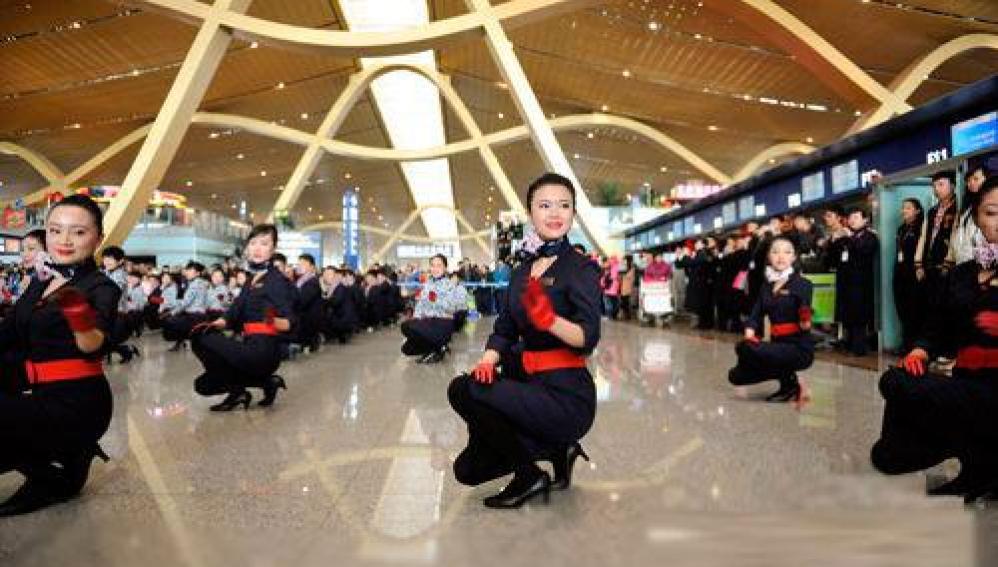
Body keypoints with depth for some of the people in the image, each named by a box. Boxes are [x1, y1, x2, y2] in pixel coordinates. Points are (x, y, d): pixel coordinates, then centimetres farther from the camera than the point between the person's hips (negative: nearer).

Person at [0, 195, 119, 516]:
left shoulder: (101, 288, -14)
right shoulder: (40, 281, 10)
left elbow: (95, 346, -34)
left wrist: (79, 315, -55)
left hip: (76, 404, -8)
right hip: (45, 398, 8)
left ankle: (55, 478, 7)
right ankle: (70, 454, 18)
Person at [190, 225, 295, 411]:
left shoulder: (277, 279, -10)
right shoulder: (252, 279, 14)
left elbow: (289, 323, -18)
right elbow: (236, 312, 11)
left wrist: (274, 321, -40)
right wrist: (214, 324, -8)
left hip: (262, 351, -9)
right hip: (251, 349, 9)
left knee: (201, 338, -14)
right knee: (203, 384, 14)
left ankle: (236, 391, -3)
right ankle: (267, 381, 8)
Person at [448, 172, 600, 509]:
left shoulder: (581, 268, -9)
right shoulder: (522, 272, 12)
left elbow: (589, 338, -21)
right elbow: (505, 329, 8)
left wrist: (550, 320, -41)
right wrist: (489, 358, -14)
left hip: (565, 394, -7)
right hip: (527, 386, 7)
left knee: (463, 390, -23)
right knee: (468, 470, 8)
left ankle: (529, 476, -5)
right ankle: (557, 447, 20)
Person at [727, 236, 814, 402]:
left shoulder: (802, 284, -9)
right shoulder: (766, 286, 9)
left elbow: (804, 324, -16)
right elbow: (756, 315, 3)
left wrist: (805, 323, -38)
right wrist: (750, 331, -15)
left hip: (799, 348, -6)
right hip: (777, 345, 6)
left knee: (745, 348, -28)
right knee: (736, 376, -3)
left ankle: (790, 383, -6)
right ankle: (786, 372, 14)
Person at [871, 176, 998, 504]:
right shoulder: (962, 274, 18)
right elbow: (939, 329, 14)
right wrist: (920, 353, -8)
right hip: (967, 386, 5)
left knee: (898, 386, -29)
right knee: (889, 455, -11)